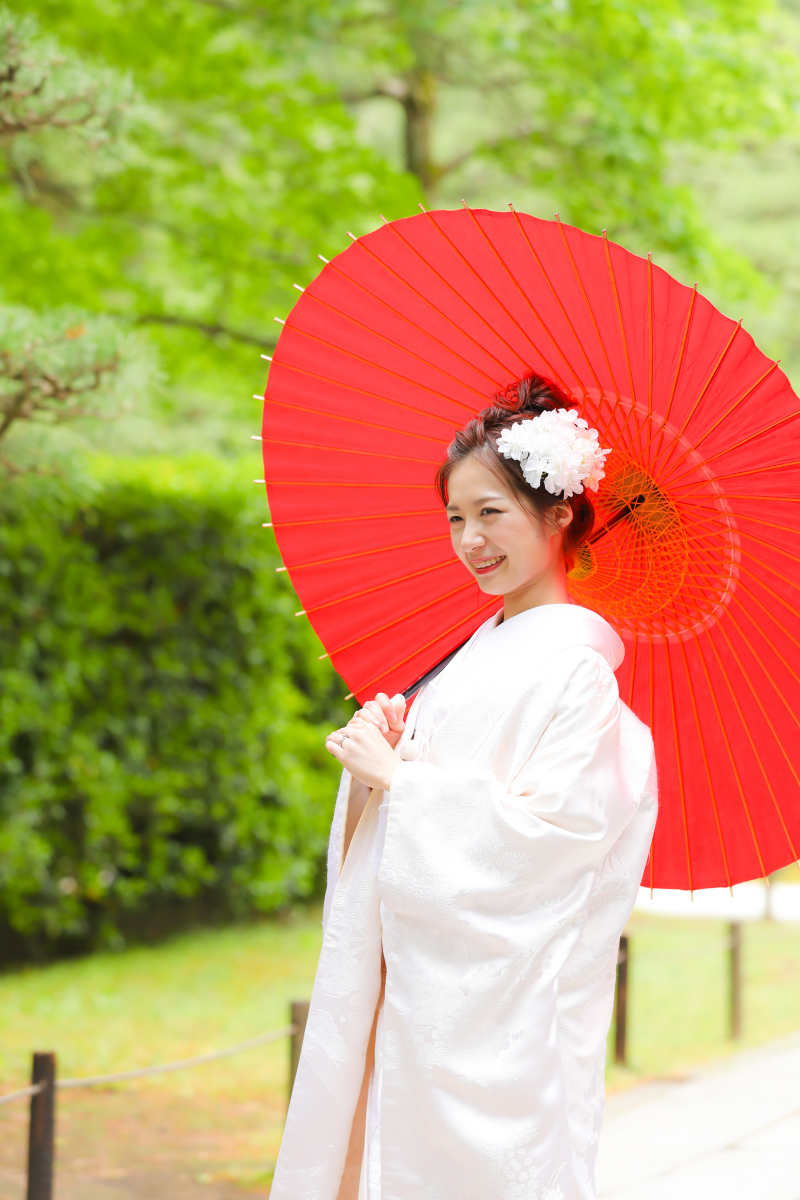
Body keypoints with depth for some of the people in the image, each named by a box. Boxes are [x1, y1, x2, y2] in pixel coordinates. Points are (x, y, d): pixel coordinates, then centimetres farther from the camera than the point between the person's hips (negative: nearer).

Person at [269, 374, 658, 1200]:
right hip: (423, 990, 8)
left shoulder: (574, 662, -11)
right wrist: (386, 752, -3)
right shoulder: (481, 654, 15)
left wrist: (399, 777, -14)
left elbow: (552, 829, -20)